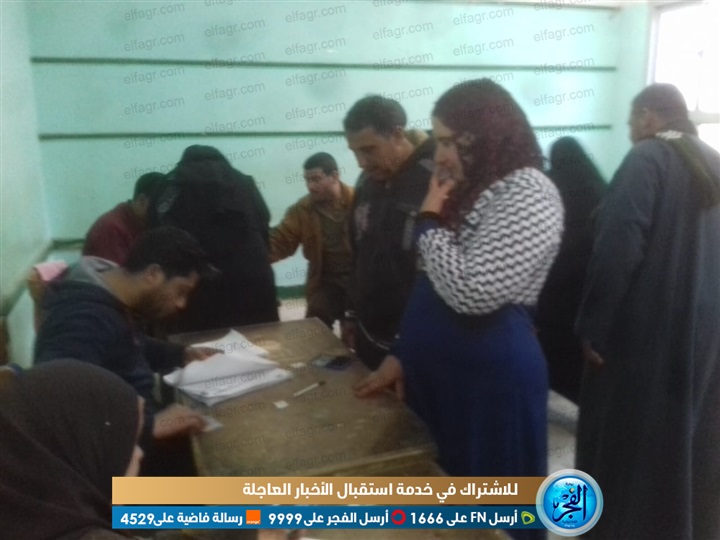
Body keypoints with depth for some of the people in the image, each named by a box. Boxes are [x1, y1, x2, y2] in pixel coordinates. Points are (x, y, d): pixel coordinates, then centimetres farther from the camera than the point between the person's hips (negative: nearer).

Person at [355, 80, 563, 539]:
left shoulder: (528, 194, -16)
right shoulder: (472, 189, 12)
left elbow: (470, 292, -27)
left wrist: (430, 221, -13)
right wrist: (404, 355, 11)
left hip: (491, 378, -8)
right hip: (439, 372, 9)